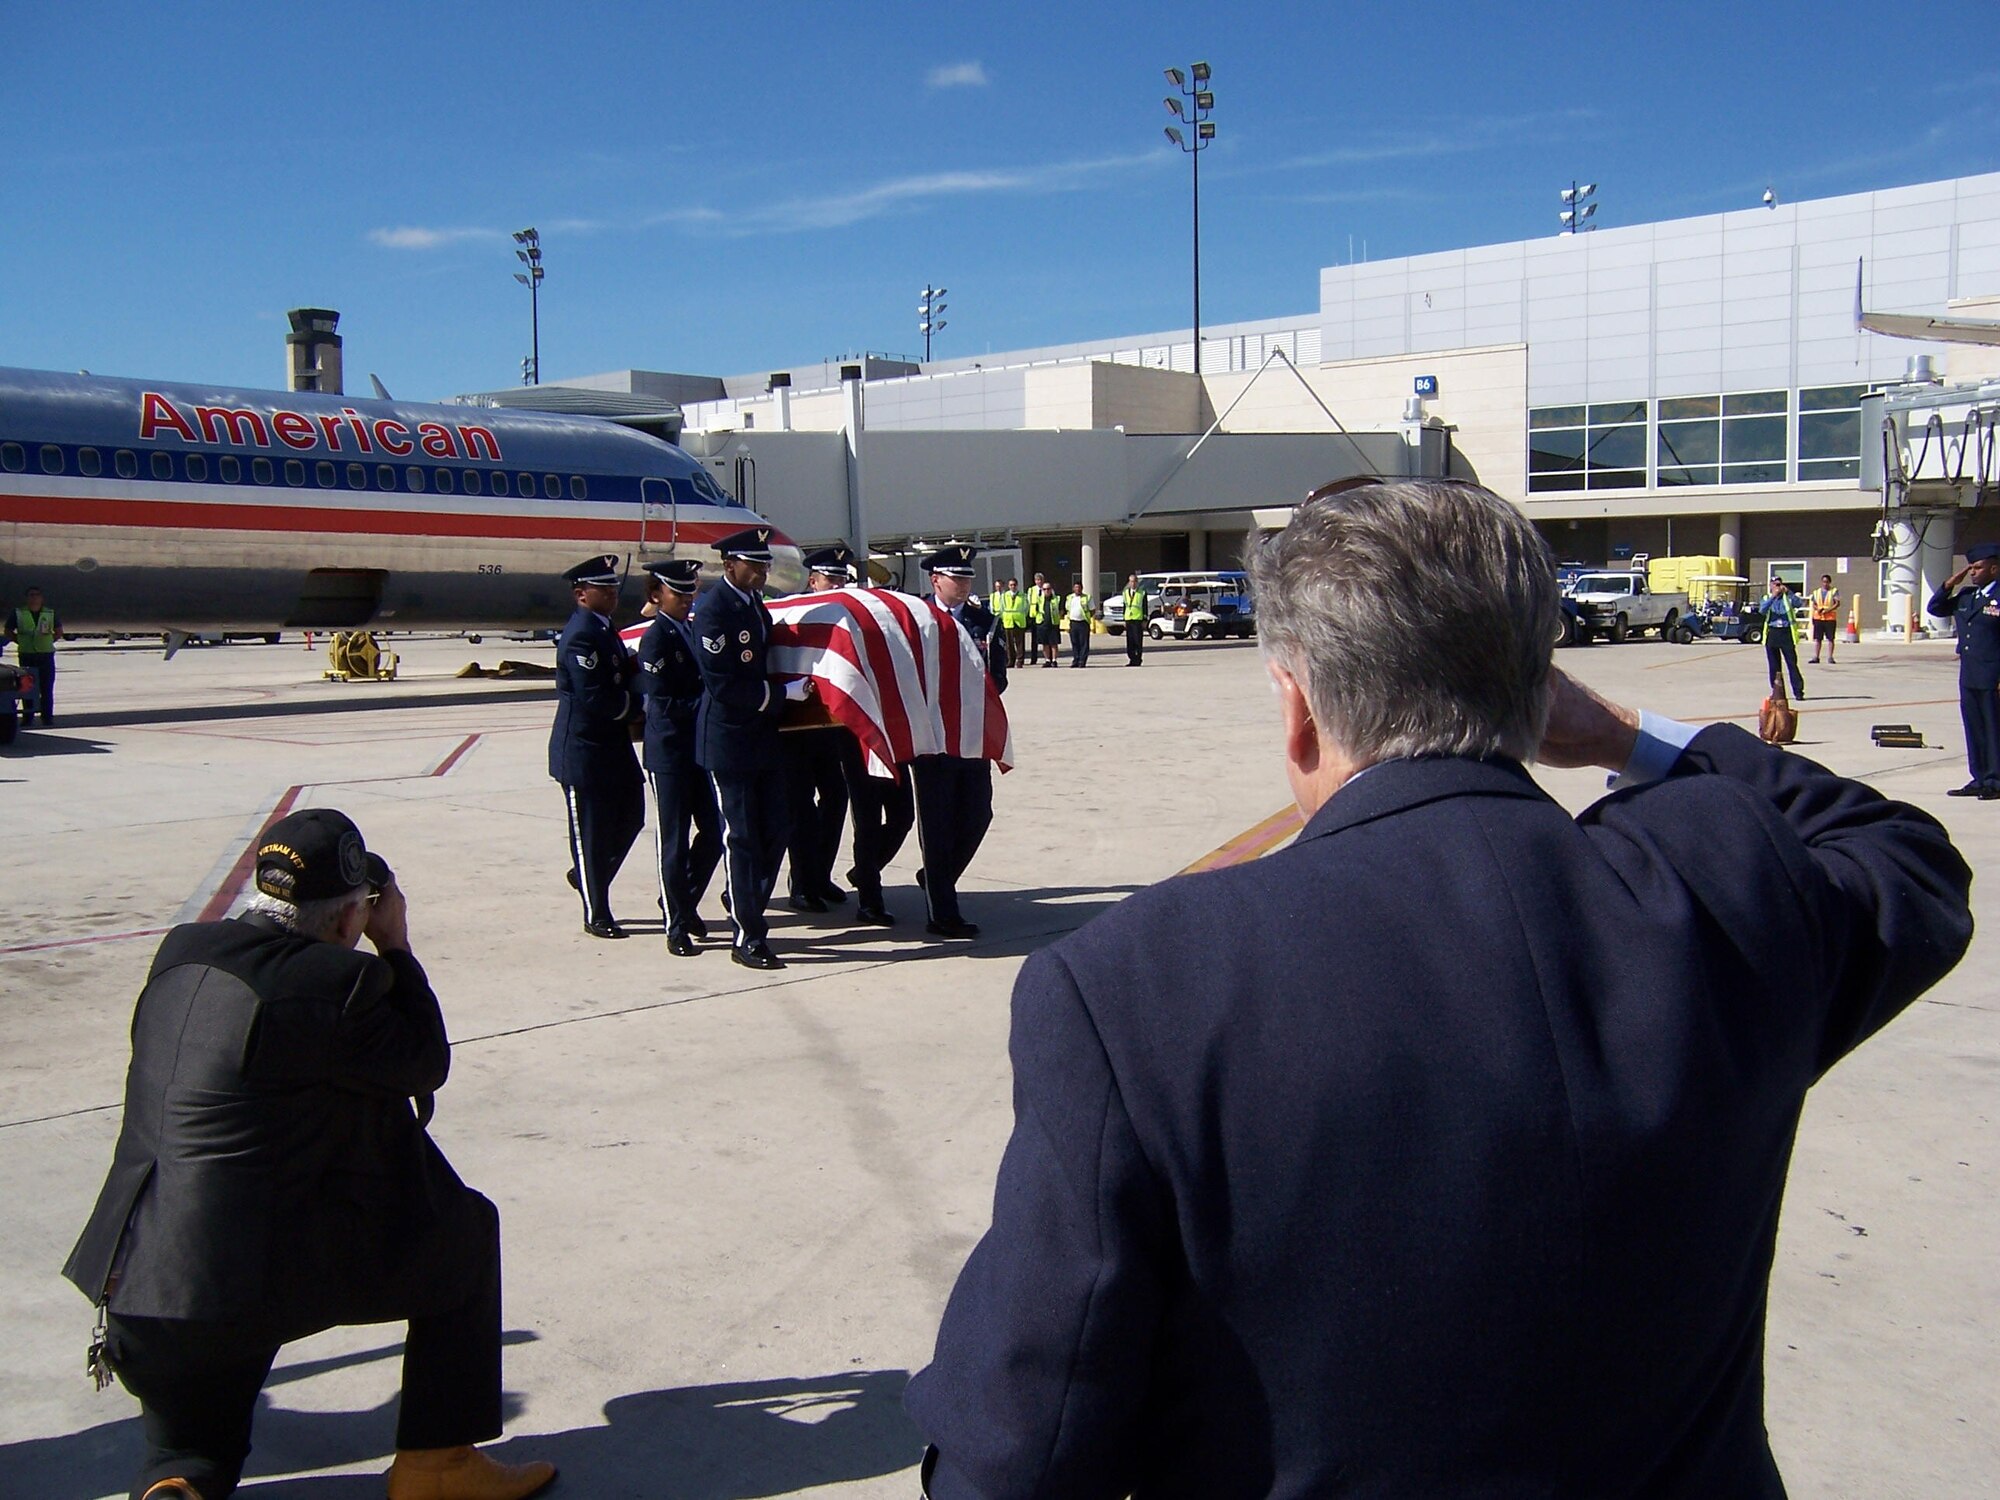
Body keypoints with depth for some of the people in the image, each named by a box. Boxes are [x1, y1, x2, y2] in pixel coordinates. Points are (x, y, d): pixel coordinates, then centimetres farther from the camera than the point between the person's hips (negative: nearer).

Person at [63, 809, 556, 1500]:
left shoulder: (181, 950, 7)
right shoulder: (338, 979, -14)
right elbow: (428, 1061, 2)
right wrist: (395, 946, 9)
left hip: (132, 1290, 7)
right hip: (260, 1278, -7)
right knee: (464, 1229, 14)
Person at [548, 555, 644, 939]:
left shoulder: (604, 628, 12)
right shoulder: (580, 635, -19)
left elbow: (622, 677, 18)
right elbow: (594, 697, -24)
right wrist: (634, 706, -10)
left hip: (612, 744, 9)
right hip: (584, 749, -9)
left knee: (630, 816, 14)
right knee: (591, 830, 1)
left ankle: (587, 874, 35)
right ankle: (597, 915, 11)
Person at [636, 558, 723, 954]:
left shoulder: (693, 630, 13)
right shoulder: (655, 638, -9)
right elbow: (663, 702, -16)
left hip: (700, 747, 7)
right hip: (669, 751, -7)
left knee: (714, 831, 7)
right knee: (673, 840, 0)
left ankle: (684, 903, 27)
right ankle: (677, 926, 9)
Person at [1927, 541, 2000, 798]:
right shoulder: (1966, 595, 12)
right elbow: (1934, 609, 19)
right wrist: (1949, 584, 4)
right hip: (1968, 675, 7)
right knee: (1973, 727, 11)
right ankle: (1979, 779, 19)